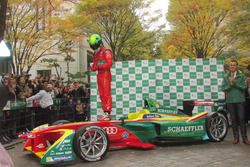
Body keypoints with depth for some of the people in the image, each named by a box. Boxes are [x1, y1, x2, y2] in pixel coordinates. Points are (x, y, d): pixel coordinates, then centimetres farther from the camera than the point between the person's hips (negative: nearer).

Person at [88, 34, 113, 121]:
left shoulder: (106, 51, -6)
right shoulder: (96, 54, 21)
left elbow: (109, 64, -16)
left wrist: (99, 66, -23)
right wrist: (93, 67, -2)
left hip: (105, 74, -9)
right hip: (99, 75, 9)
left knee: (106, 94, -10)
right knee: (101, 95, 8)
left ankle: (108, 114, -10)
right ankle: (105, 113, 13)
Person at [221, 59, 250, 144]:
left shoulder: (242, 76, 3)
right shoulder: (225, 77, 7)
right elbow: (223, 88, -1)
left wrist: (235, 83, -18)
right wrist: (230, 84, -16)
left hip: (240, 100, -1)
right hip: (230, 101, 2)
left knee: (241, 118, -2)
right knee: (233, 119, 6)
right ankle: (236, 137, 14)